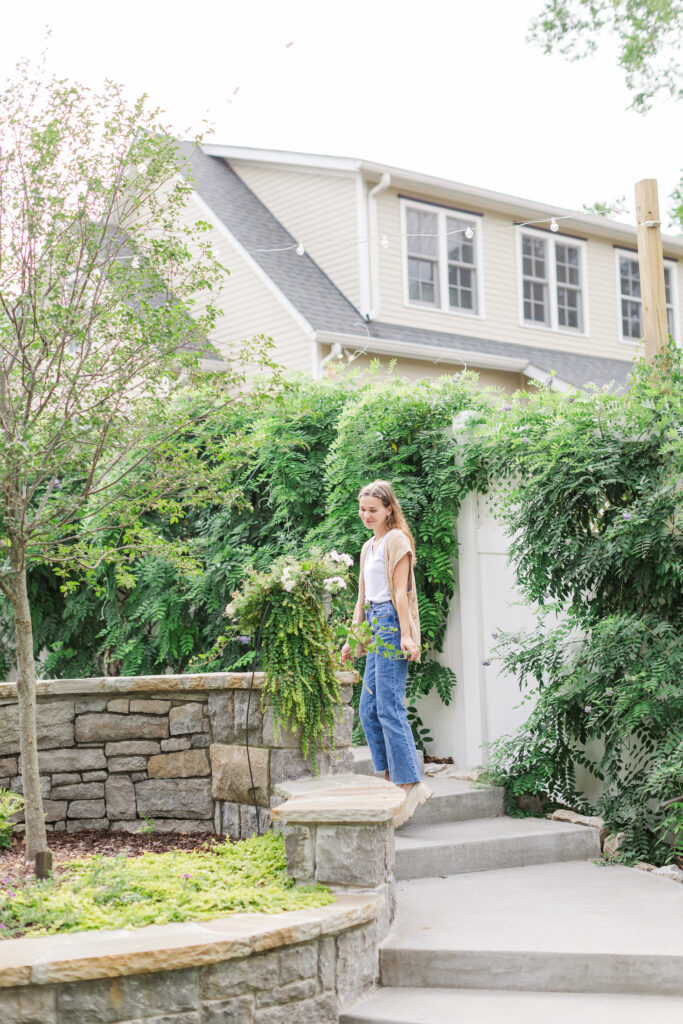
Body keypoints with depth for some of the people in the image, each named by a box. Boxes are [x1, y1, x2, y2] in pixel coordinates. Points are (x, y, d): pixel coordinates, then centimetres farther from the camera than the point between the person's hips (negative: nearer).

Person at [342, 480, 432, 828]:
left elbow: (400, 591, -11)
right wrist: (351, 638, 22)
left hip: (391, 625, -9)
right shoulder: (369, 547, 21)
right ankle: (392, 781, 10)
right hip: (374, 627, 9)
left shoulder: (397, 540, -4)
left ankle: (412, 784, -11)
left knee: (389, 708, -13)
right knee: (369, 710, 6)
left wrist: (406, 634, -17)